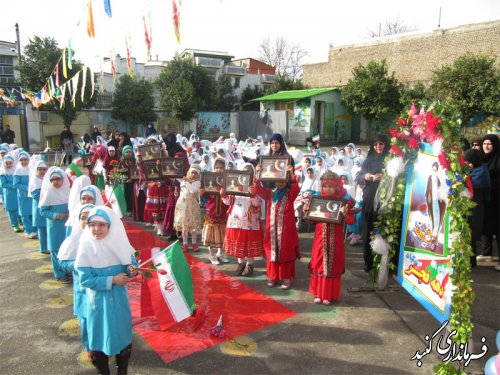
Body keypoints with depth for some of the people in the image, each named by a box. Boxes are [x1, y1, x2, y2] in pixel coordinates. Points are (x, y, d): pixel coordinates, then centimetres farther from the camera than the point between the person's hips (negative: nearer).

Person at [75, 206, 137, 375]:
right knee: (99, 335, 12)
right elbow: (85, 279, -17)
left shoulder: (119, 243, -9)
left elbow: (131, 261, 3)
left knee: (123, 333, 16)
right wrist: (112, 280, -22)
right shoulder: (86, 248, -16)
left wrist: (131, 268, -20)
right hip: (98, 301, -2)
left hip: (120, 299, 2)